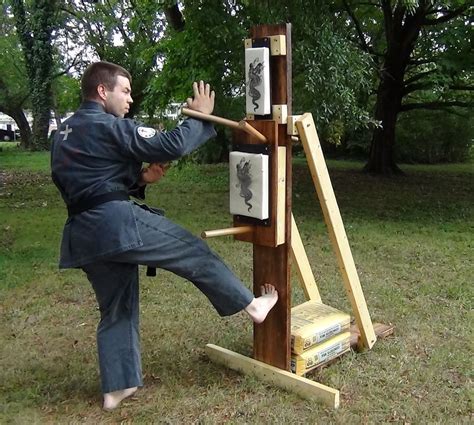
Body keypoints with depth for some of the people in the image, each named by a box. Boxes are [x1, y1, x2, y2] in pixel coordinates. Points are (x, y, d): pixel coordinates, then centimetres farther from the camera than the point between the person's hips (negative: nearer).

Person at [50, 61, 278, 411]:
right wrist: (200, 117, 3)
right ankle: (252, 305, 16)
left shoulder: (63, 135, 20)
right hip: (118, 221, -9)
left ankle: (117, 387, 23)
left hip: (82, 234, 9)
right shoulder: (110, 126, -8)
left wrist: (139, 179, 14)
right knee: (195, 254, 5)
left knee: (116, 309, 17)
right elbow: (172, 146, -13)